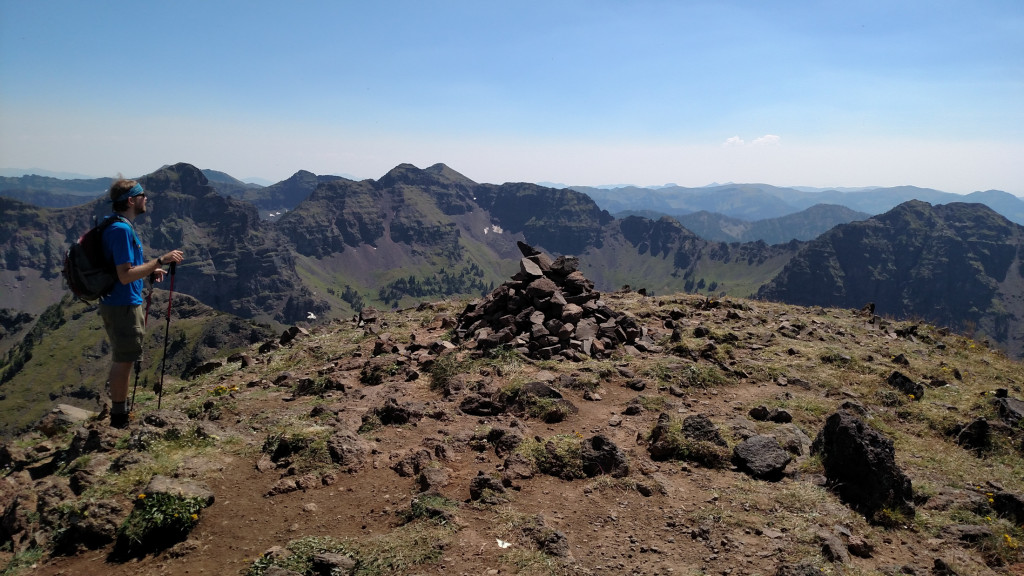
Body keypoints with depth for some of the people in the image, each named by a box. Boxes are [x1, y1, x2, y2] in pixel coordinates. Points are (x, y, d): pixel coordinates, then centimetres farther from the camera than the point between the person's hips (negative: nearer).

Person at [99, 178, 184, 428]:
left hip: (119, 303, 11)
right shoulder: (121, 230, -22)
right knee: (123, 360, 0)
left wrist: (150, 271, 11)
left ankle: (121, 409, 34)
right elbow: (125, 275, -27)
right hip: (123, 305, -11)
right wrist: (161, 260, -25)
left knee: (122, 359, 20)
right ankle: (119, 417, 11)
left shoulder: (121, 226, 10)